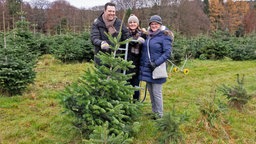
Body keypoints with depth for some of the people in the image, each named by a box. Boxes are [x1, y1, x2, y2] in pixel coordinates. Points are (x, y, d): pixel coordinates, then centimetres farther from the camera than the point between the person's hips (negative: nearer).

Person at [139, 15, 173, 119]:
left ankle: (159, 115, 10)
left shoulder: (164, 37, -7)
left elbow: (167, 53, -13)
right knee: (150, 92, 14)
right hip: (147, 69, 7)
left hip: (157, 69, -7)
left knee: (157, 93, -3)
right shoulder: (148, 36, 14)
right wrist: (142, 64, 14)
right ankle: (154, 112, 26)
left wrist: (156, 63, -19)